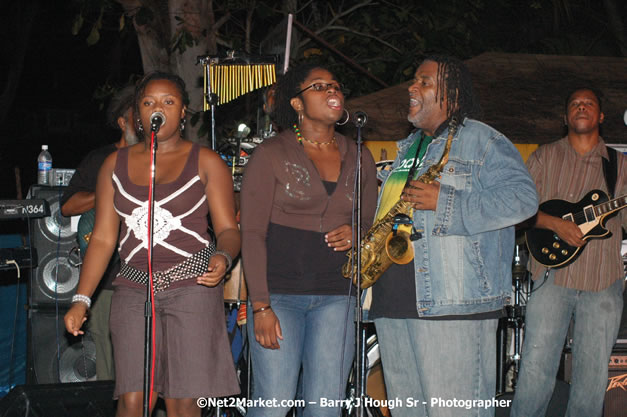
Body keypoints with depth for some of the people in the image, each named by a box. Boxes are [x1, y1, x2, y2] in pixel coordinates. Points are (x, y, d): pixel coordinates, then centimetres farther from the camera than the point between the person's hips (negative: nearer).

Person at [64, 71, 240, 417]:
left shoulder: (205, 162, 6)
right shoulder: (115, 164, 14)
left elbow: (228, 229, 2)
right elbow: (103, 239, 12)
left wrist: (223, 258, -21)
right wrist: (81, 300, 5)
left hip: (192, 287, -2)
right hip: (133, 289, 2)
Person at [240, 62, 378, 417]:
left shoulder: (360, 158, 12)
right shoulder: (271, 154, 0)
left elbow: (372, 224, 22)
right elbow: (252, 233, -4)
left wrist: (356, 235, -4)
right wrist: (260, 305, -12)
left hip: (336, 295, 3)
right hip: (279, 293, -3)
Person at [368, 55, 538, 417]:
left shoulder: (483, 141, -2)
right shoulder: (407, 149, 23)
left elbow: (523, 197, -15)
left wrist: (445, 203, -20)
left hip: (453, 305, -8)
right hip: (394, 305, 8)